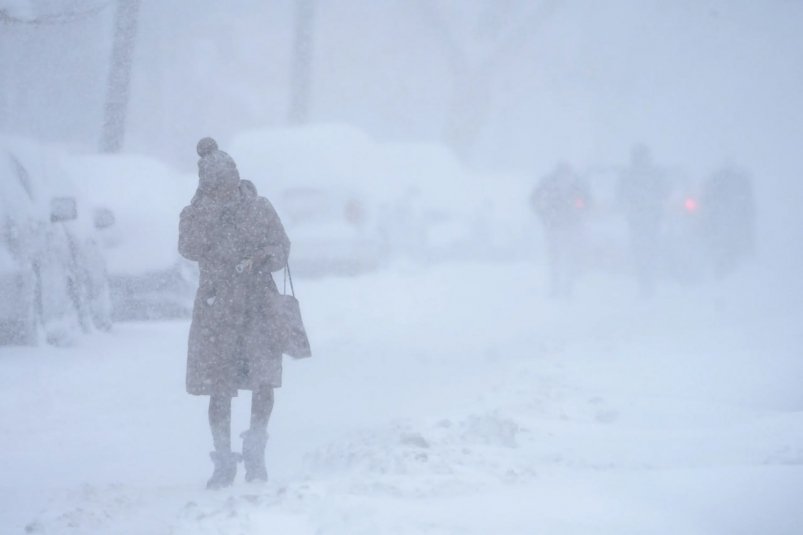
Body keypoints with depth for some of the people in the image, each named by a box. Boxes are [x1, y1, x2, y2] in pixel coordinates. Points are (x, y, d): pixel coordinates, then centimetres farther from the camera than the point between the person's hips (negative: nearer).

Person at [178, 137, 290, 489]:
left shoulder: (258, 208, 3)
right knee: (219, 388, -1)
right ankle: (224, 463, 13)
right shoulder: (195, 214, -1)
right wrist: (208, 204, -21)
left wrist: (259, 259, -15)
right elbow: (190, 249, -18)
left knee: (264, 381, -12)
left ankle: (255, 453, 8)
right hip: (217, 309, 0)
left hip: (258, 304, 0)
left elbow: (281, 247, 6)